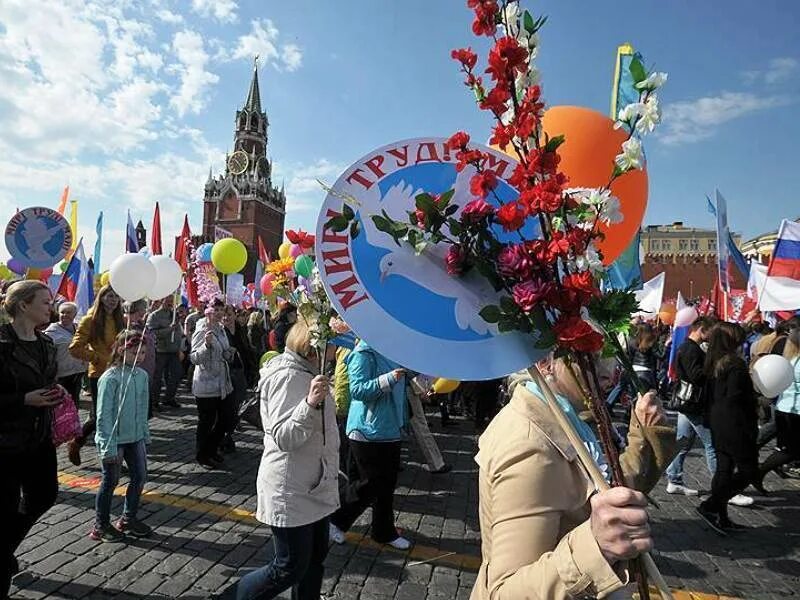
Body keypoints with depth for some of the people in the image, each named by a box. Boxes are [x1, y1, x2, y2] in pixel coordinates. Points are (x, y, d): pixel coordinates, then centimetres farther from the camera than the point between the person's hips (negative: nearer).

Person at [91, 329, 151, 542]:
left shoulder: (142, 375, 0)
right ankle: (100, 525, 28)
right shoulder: (110, 378, -19)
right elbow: (104, 415, -18)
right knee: (110, 482, 8)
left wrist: (145, 434, 11)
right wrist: (108, 446, -18)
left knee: (140, 478, 12)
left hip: (136, 437, 6)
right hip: (114, 439, -6)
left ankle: (128, 518, 32)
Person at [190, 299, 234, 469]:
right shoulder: (202, 331, -14)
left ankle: (212, 450, 33)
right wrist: (207, 344, -34)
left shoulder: (221, 330, 10)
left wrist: (229, 352, -1)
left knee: (223, 420, 14)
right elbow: (195, 359, -19)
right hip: (206, 386, -8)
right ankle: (202, 456, 22)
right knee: (206, 422, 4)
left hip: (222, 384, 8)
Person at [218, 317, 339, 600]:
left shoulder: (311, 371, 8)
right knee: (291, 568, 4)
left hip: (315, 487, 9)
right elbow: (283, 438, -29)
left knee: (315, 558, 18)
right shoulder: (288, 376, -22)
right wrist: (310, 404, -43)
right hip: (290, 491, -9)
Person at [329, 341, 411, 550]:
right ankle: (337, 521, 24)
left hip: (390, 429, 8)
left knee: (387, 484, 17)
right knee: (371, 484, 2)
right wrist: (388, 379, -33)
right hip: (369, 431, -8)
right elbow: (357, 390, -25)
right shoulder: (364, 353, -18)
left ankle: (385, 532, 34)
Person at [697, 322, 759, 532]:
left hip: (717, 425, 8)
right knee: (748, 471, 2)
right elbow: (736, 399, -21)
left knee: (724, 468, 14)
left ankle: (720, 517, 20)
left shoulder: (712, 364, 8)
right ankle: (710, 505, -3)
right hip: (735, 426, -8)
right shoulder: (735, 364, -16)